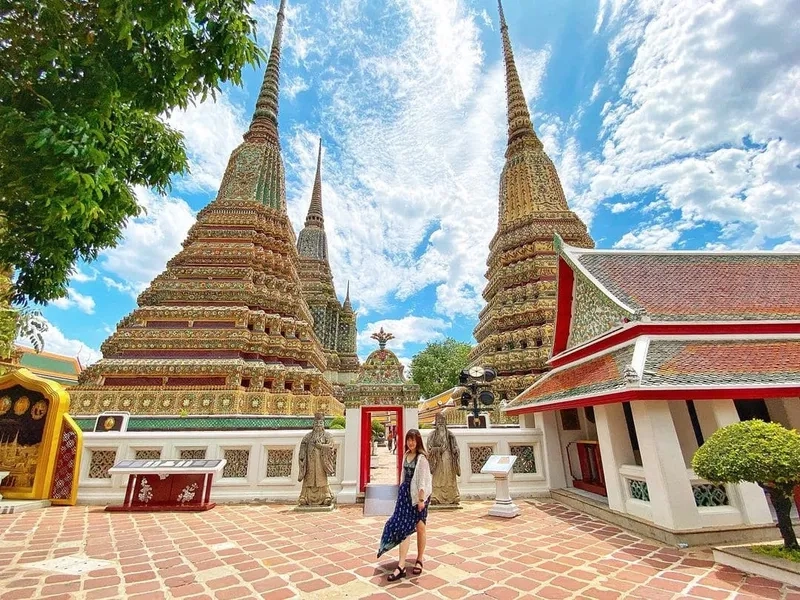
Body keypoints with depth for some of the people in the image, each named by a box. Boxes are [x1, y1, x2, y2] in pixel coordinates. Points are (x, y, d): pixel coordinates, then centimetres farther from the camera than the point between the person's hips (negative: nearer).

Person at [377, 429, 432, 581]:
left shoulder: (421, 458, -14)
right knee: (404, 527, 2)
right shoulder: (406, 455, 7)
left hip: (418, 494, -6)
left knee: (420, 528, 11)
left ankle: (419, 560, 30)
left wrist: (421, 499, -18)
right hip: (405, 492, 6)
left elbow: (423, 480, -16)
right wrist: (401, 492, 18)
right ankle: (401, 566, 6)